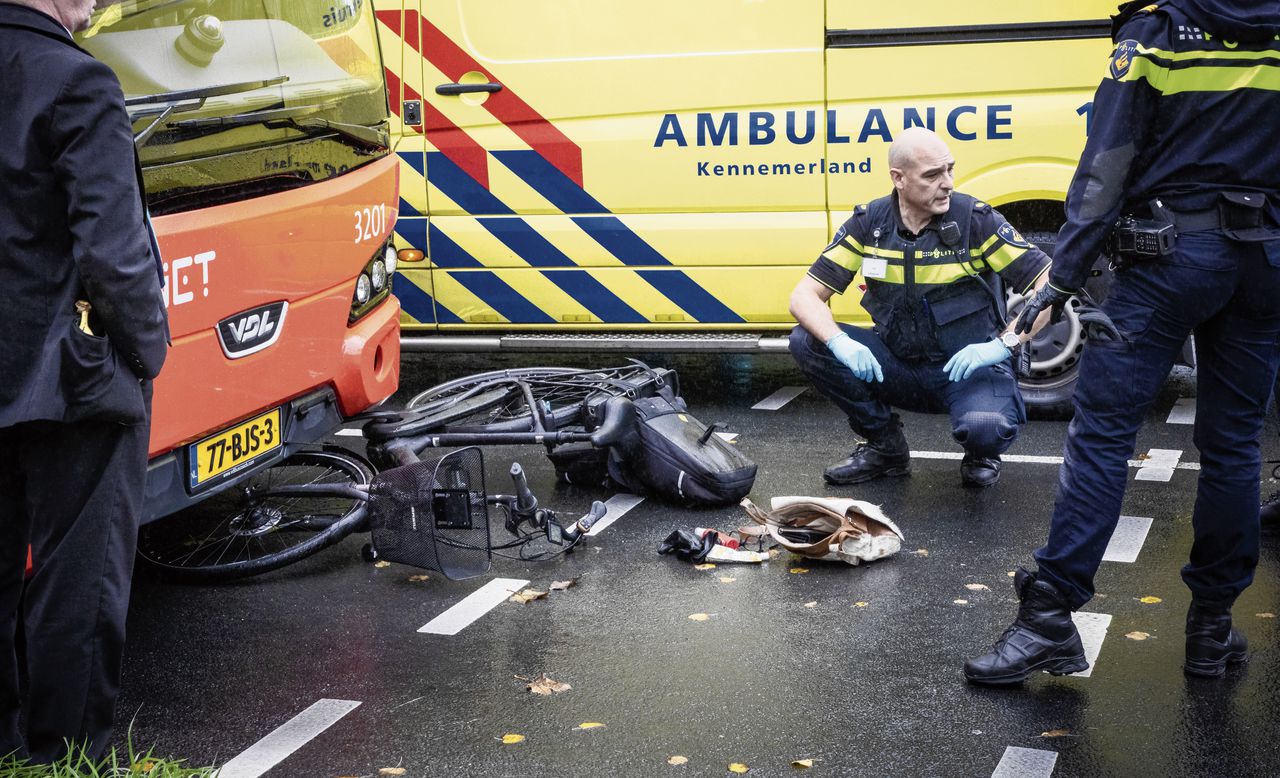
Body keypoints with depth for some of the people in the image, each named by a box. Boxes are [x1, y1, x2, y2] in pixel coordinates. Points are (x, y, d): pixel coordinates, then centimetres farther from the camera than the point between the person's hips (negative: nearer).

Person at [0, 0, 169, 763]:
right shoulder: (76, 84, -17)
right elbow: (112, 251, -22)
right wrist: (147, 351, -7)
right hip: (72, 380, -7)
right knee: (80, 580, 5)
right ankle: (63, 753, 15)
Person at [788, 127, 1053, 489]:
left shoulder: (976, 220, -13)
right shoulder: (868, 223, -5)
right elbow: (804, 296, -7)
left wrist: (1003, 344, -27)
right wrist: (839, 342, -27)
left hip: (969, 368, -3)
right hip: (900, 368, 4)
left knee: (986, 428, -36)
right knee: (807, 341, -15)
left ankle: (980, 455, 6)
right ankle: (886, 446, 3)